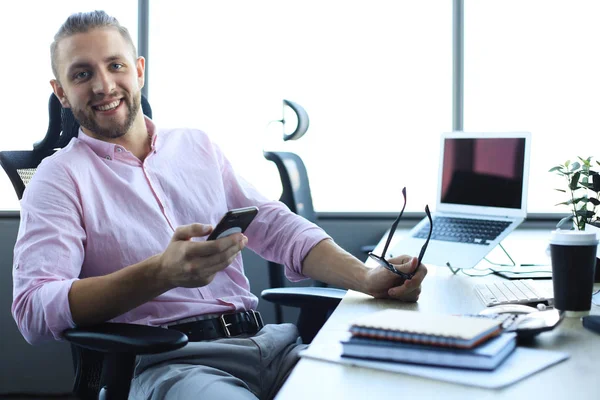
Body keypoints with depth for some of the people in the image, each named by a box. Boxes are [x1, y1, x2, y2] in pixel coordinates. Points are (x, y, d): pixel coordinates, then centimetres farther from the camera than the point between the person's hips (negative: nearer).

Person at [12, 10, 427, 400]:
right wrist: (162, 273, -27)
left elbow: (277, 227, 14)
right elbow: (33, 309, -11)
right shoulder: (61, 176, 4)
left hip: (266, 339, 5)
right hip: (164, 361, -5)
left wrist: (366, 278, -5)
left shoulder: (198, 145, 20)